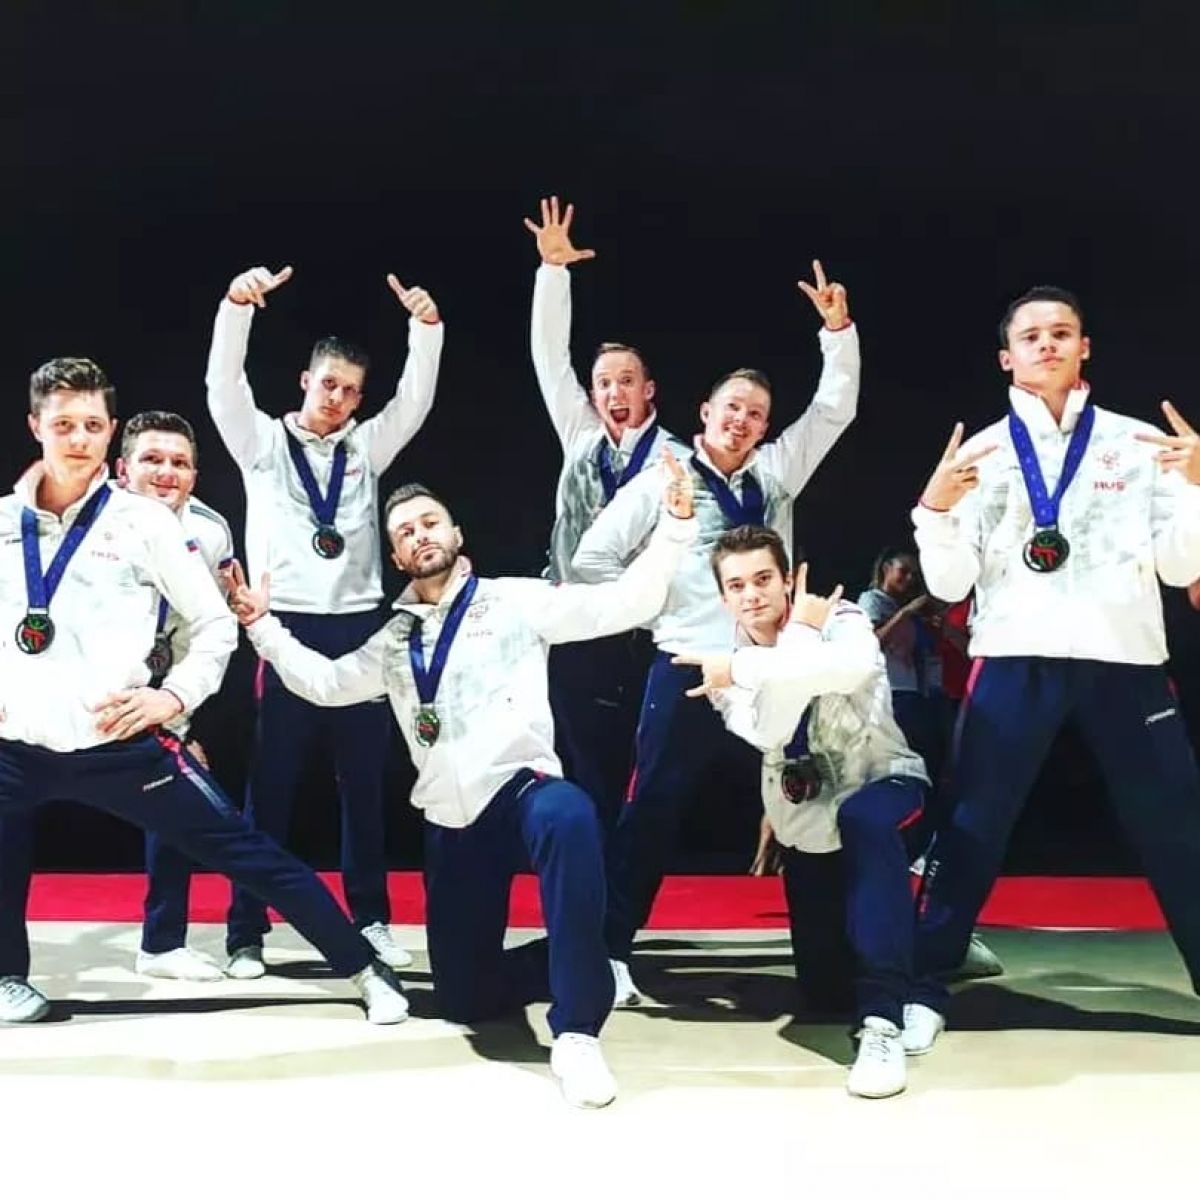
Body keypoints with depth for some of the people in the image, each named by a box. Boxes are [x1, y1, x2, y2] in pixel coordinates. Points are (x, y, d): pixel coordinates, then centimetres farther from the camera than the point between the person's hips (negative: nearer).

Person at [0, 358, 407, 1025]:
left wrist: (175, 697, -7)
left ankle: (367, 971, 8)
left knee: (249, 854, -2)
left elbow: (215, 626, 5)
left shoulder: (146, 521, -1)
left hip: (118, 743, -3)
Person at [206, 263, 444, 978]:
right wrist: (239, 304, -21)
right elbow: (224, 385, -7)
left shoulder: (366, 447, 14)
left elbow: (416, 400, 2)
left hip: (359, 629, 3)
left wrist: (426, 325, -12)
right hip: (289, 628, -3)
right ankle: (248, 931, 8)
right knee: (271, 784, 0)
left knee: (365, 783, 9)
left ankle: (372, 919, 21)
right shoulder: (263, 441, 7)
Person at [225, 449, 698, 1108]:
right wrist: (262, 627, 11)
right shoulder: (397, 639, 17)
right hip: (449, 820, 5)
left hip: (519, 784, -5)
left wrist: (674, 525, -19)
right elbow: (327, 683, 18)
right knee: (463, 1000, 2)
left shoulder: (517, 601, 2)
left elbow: (622, 605, -7)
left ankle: (575, 1032, -37)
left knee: (569, 818, -44)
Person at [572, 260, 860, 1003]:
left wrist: (839, 329, -2)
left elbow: (835, 409, 8)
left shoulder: (776, 473, 11)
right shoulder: (660, 483, 1)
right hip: (687, 672, -3)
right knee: (653, 812, -1)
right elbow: (593, 561, 0)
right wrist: (655, 613, -4)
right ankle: (612, 951, 6)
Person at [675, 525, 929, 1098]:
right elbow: (770, 732, -26)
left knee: (862, 821, -42)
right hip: (809, 825, 5)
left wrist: (745, 669, -33)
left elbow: (855, 668, -42)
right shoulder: (725, 664, -6)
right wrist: (799, 635, -23)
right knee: (822, 991, 4)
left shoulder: (840, 618, -16)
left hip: (887, 787, -4)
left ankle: (882, 1022, -40)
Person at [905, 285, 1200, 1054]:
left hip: (1126, 658, 1)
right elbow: (950, 584, 3)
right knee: (973, 829, 0)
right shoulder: (978, 453, 7)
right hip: (1016, 658, -1)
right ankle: (926, 990, 9)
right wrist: (936, 507, -13)